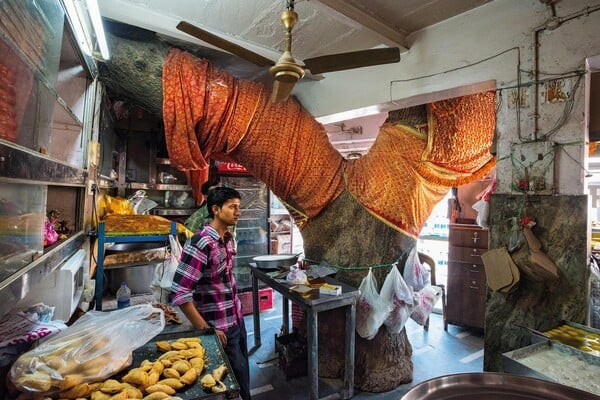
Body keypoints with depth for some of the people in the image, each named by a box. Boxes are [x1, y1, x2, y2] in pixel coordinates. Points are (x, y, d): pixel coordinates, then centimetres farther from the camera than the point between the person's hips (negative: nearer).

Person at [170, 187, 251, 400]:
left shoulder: (228, 238, 0)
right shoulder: (200, 244, -25)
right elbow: (179, 294, -25)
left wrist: (237, 311, 12)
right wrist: (206, 330, -18)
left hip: (237, 320, 7)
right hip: (220, 328, -7)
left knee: (243, 374, 23)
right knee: (237, 379, 11)